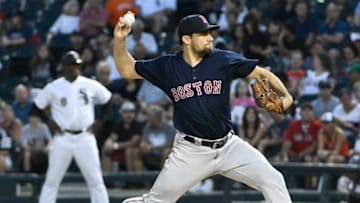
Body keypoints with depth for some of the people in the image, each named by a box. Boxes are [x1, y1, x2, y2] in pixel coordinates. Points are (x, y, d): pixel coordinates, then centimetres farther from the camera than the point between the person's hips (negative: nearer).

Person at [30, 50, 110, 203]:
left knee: (96, 181, 0)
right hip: (62, 138, -1)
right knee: (52, 180, 0)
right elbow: (36, 108, 8)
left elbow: (108, 102, 14)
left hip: (85, 138, 1)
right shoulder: (53, 88, 0)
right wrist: (49, 122, -3)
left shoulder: (91, 86, 3)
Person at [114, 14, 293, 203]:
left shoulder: (223, 60, -5)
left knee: (272, 180, -12)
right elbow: (126, 69, 8)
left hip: (229, 146, 1)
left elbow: (262, 73, -3)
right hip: (190, 151, -1)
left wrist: (285, 96, -21)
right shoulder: (167, 66, -2)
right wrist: (120, 40, -8)